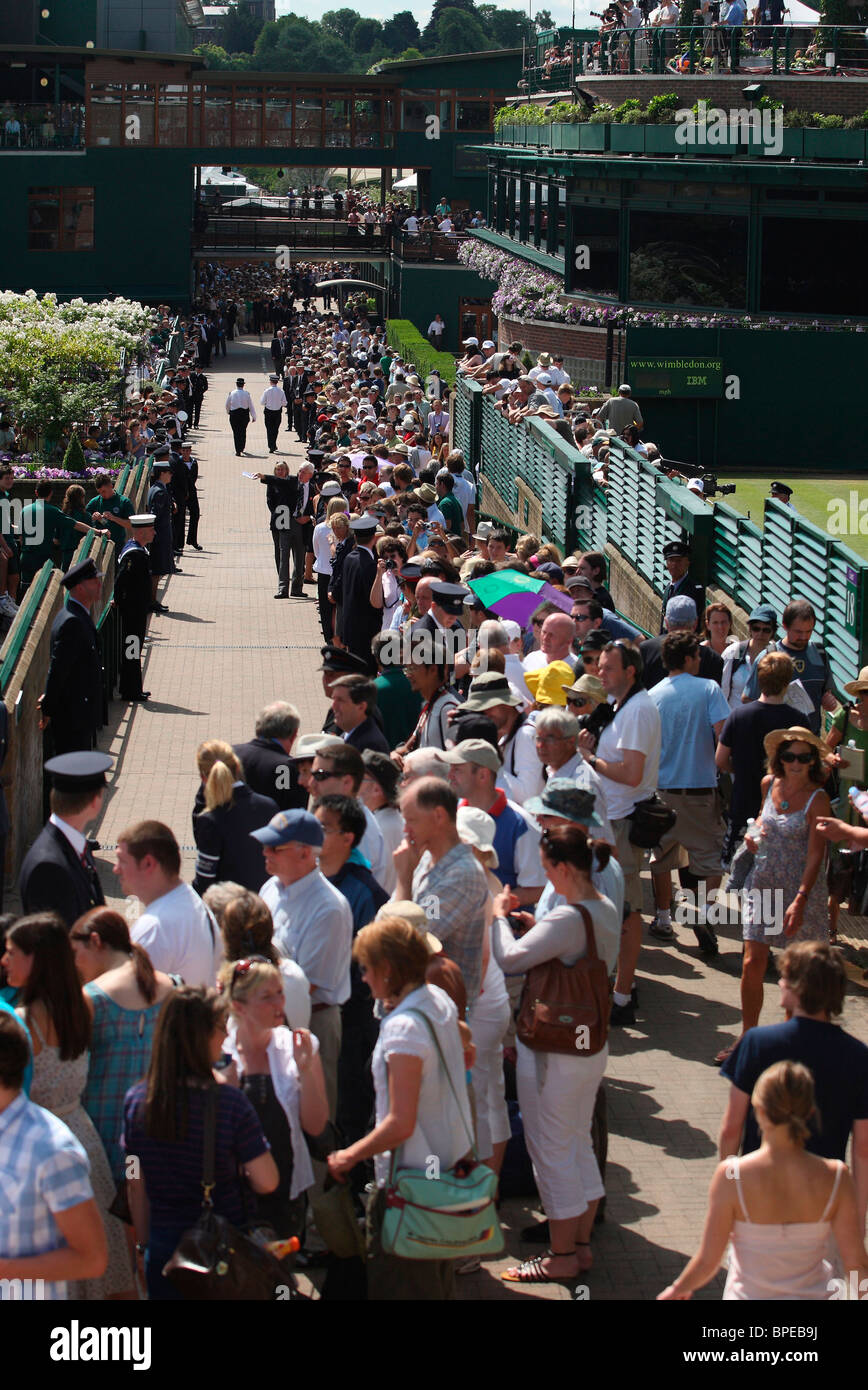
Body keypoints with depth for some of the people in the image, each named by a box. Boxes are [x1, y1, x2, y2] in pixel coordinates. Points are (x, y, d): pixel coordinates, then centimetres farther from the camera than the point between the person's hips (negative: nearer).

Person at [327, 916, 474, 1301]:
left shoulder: (403, 1028, -25)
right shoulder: (440, 1000, 2)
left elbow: (401, 1124, -26)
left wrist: (349, 1156, -14)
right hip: (450, 1164, 9)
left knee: (395, 1286, 1)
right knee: (436, 1282, 22)